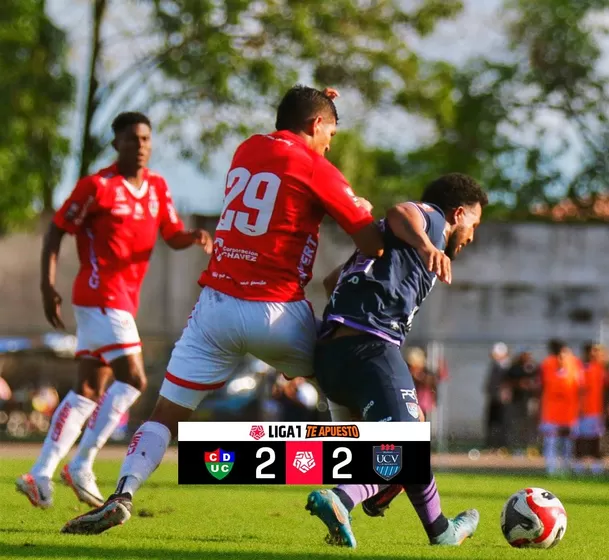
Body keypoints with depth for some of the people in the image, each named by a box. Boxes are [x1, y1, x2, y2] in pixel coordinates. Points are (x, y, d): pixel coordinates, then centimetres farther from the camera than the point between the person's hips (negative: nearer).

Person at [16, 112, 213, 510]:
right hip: (100, 294, -8)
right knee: (133, 380, -14)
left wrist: (194, 237, -9)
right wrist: (48, 286, -11)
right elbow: (57, 231, -5)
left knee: (90, 390, 8)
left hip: (125, 299, 8)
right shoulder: (97, 186, -10)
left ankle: (41, 475, 10)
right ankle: (81, 467, -9)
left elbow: (173, 236, 14)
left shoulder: (157, 187, 10)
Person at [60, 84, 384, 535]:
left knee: (166, 414, 5)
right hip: (276, 311, -4)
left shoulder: (247, 150, 13)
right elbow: (372, 243, -8)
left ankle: (124, 492, -18)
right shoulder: (315, 169, -3)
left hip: (216, 307, 4)